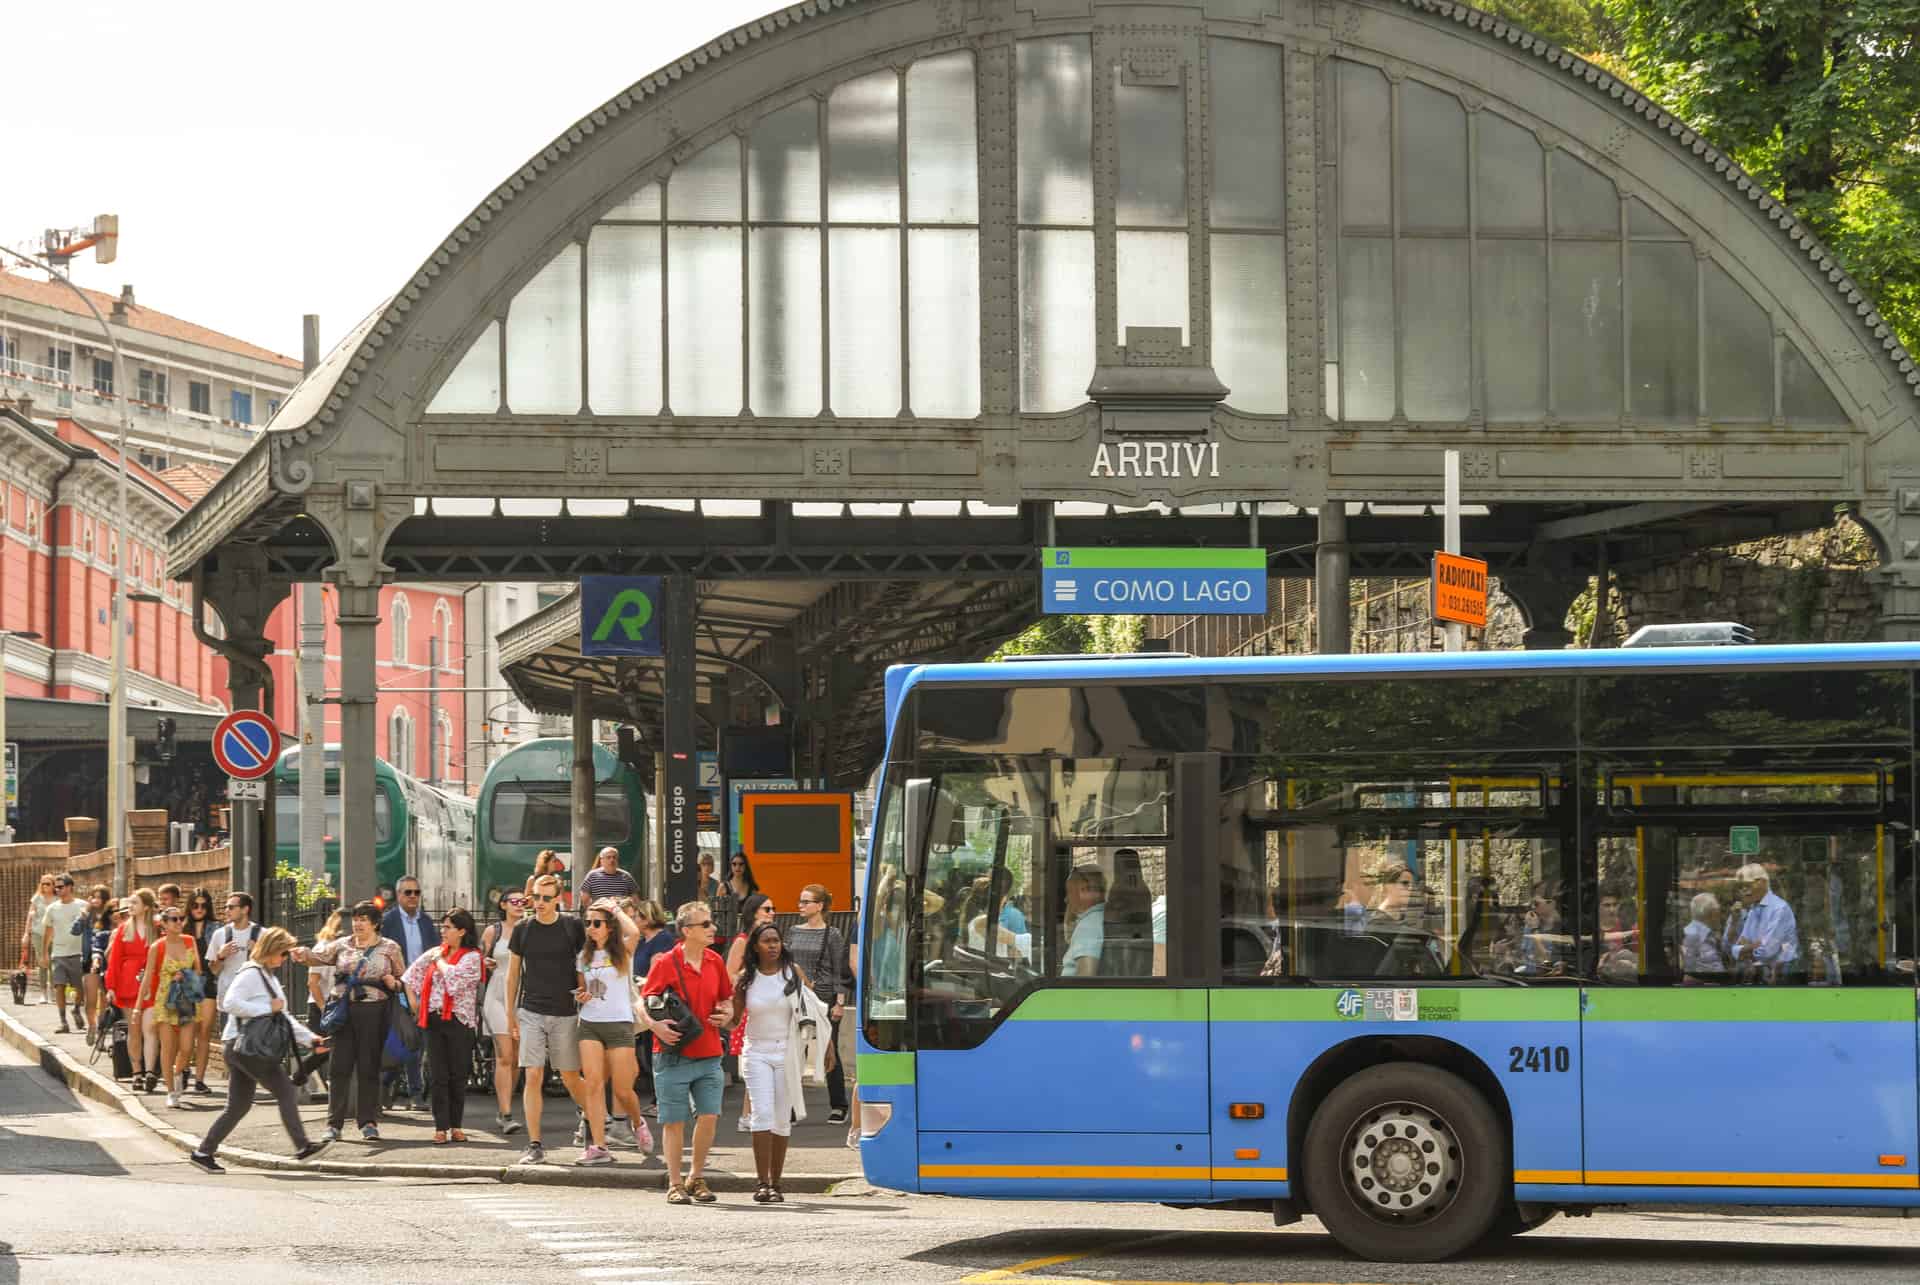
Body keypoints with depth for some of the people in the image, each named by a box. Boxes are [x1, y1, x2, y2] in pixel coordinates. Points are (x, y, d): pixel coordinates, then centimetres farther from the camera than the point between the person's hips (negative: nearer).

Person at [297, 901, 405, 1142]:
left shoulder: (389, 948, 7)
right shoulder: (342, 945, 10)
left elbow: (403, 979, 13)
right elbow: (318, 955, -1)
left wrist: (394, 983, -9)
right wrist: (302, 954, -22)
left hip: (373, 1012, -1)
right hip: (344, 1011, 1)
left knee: (369, 1068, 2)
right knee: (339, 1067, 0)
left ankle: (368, 1122, 10)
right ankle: (334, 1124, 4)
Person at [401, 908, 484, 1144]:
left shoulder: (471, 956, -3)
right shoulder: (435, 952, 13)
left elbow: (453, 976, -19)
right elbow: (411, 975, 19)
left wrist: (439, 960, -5)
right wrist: (413, 1001, 13)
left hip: (458, 1021, -4)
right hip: (434, 1020, 4)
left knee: (458, 1076, 2)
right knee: (439, 1076, 0)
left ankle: (456, 1125, 10)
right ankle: (441, 1127, -1)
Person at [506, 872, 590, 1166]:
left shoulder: (572, 927, -1)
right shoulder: (523, 929, 3)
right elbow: (512, 973, 9)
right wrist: (510, 1014, 5)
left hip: (565, 1014, -1)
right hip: (530, 1013, 1)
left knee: (570, 1078, 6)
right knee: (533, 1077, -6)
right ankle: (535, 1145, -4)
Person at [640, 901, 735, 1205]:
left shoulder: (715, 961, 8)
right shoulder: (666, 963, -7)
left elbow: (726, 998, 23)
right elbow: (643, 1003, -4)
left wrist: (727, 1014, 2)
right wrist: (654, 1024, -22)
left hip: (709, 1056, 4)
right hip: (675, 1057, -4)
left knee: (709, 1117, -2)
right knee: (674, 1121, 2)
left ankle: (697, 1178, 15)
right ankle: (675, 1184, 11)